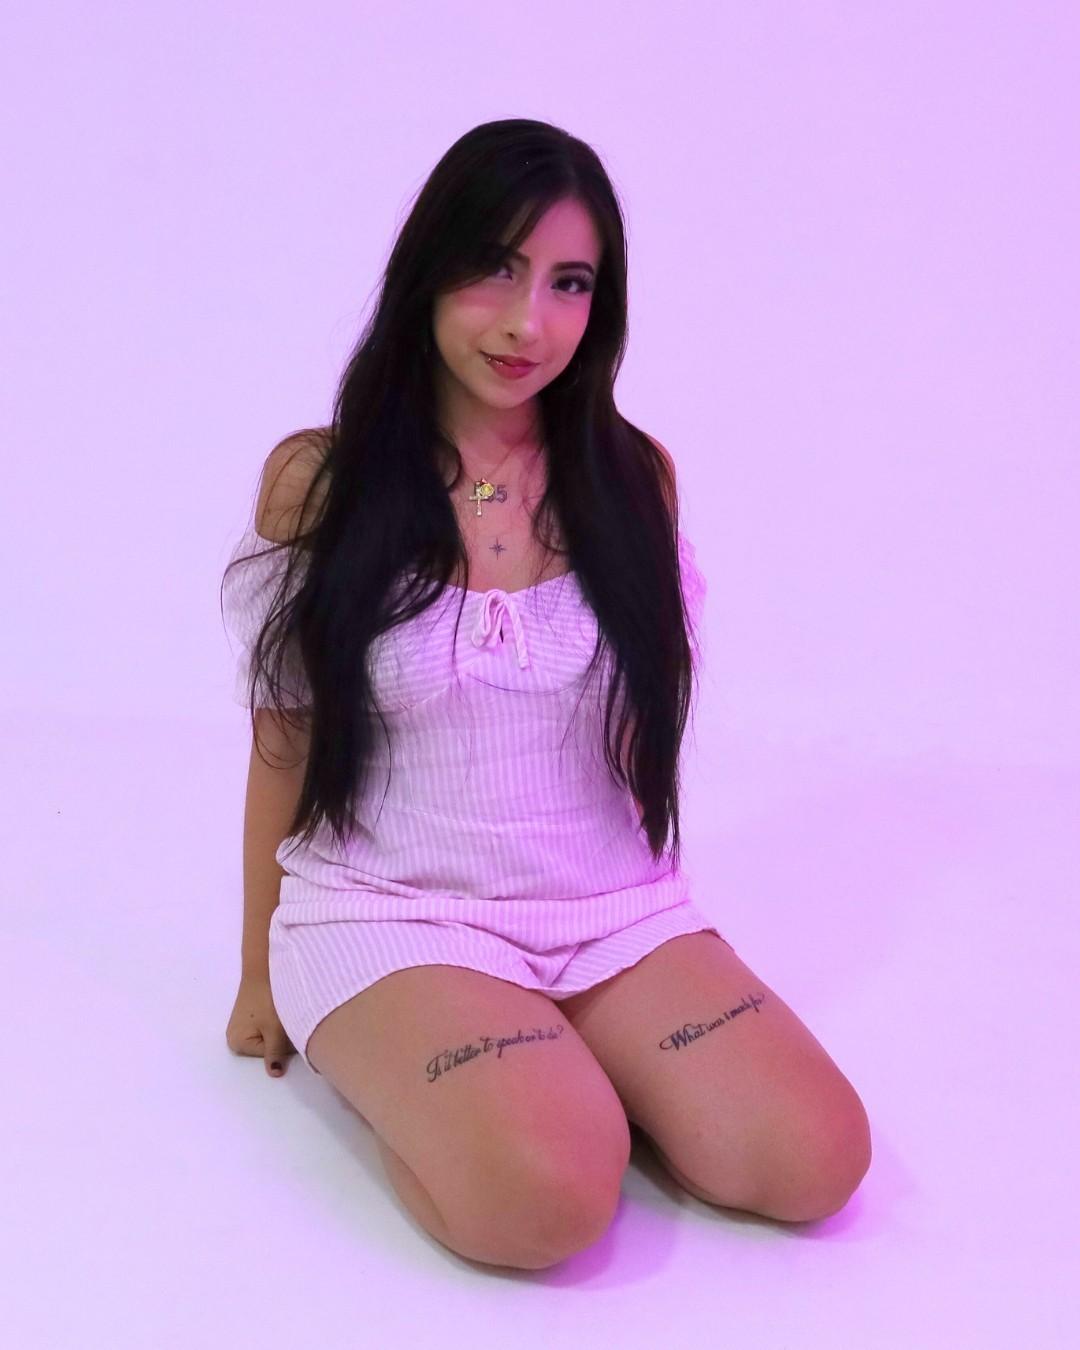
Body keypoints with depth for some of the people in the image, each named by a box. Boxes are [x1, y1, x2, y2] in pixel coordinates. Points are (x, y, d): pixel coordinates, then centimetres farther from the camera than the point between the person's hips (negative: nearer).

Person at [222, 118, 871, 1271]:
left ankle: (561, 1062, 8)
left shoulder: (635, 478, 1)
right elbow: (283, 742, 3)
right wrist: (259, 971, 10)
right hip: (393, 914, -3)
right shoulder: (316, 479, -5)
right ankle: (370, 1055, 2)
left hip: (618, 913, 3)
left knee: (814, 1163, -16)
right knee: (548, 1193, -28)